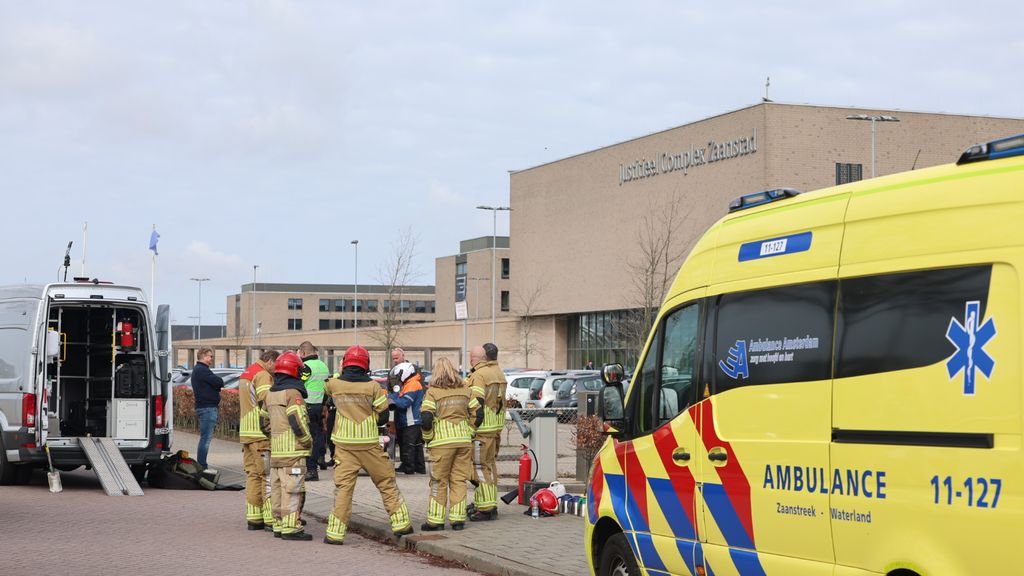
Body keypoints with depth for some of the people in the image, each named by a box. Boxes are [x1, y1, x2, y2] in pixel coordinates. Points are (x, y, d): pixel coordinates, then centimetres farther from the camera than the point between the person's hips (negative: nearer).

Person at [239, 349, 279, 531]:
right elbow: (267, 403, -21)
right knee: (269, 475, -6)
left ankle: (253, 517, 11)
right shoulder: (263, 375, -11)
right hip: (261, 434, -9)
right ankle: (271, 518, -7)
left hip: (246, 432, 9)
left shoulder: (245, 374, 20)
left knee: (253, 475, 11)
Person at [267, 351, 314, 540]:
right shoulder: (293, 393, -12)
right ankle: (291, 528, -8)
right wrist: (308, 440, -7)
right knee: (292, 490, -7)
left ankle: (279, 525, 18)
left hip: (275, 450, 9)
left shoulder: (270, 393, 14)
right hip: (293, 450, -8)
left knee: (277, 488, 13)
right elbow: (298, 421, -19)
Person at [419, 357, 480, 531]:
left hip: (442, 442, -3)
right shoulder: (465, 391, 8)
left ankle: (436, 520, 7)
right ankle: (458, 518, 8)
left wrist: (428, 437, 2)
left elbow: (426, 419, -13)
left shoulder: (432, 392, -5)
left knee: (439, 481, 5)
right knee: (459, 480, 9)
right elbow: (478, 414, 6)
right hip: (464, 441, 4)